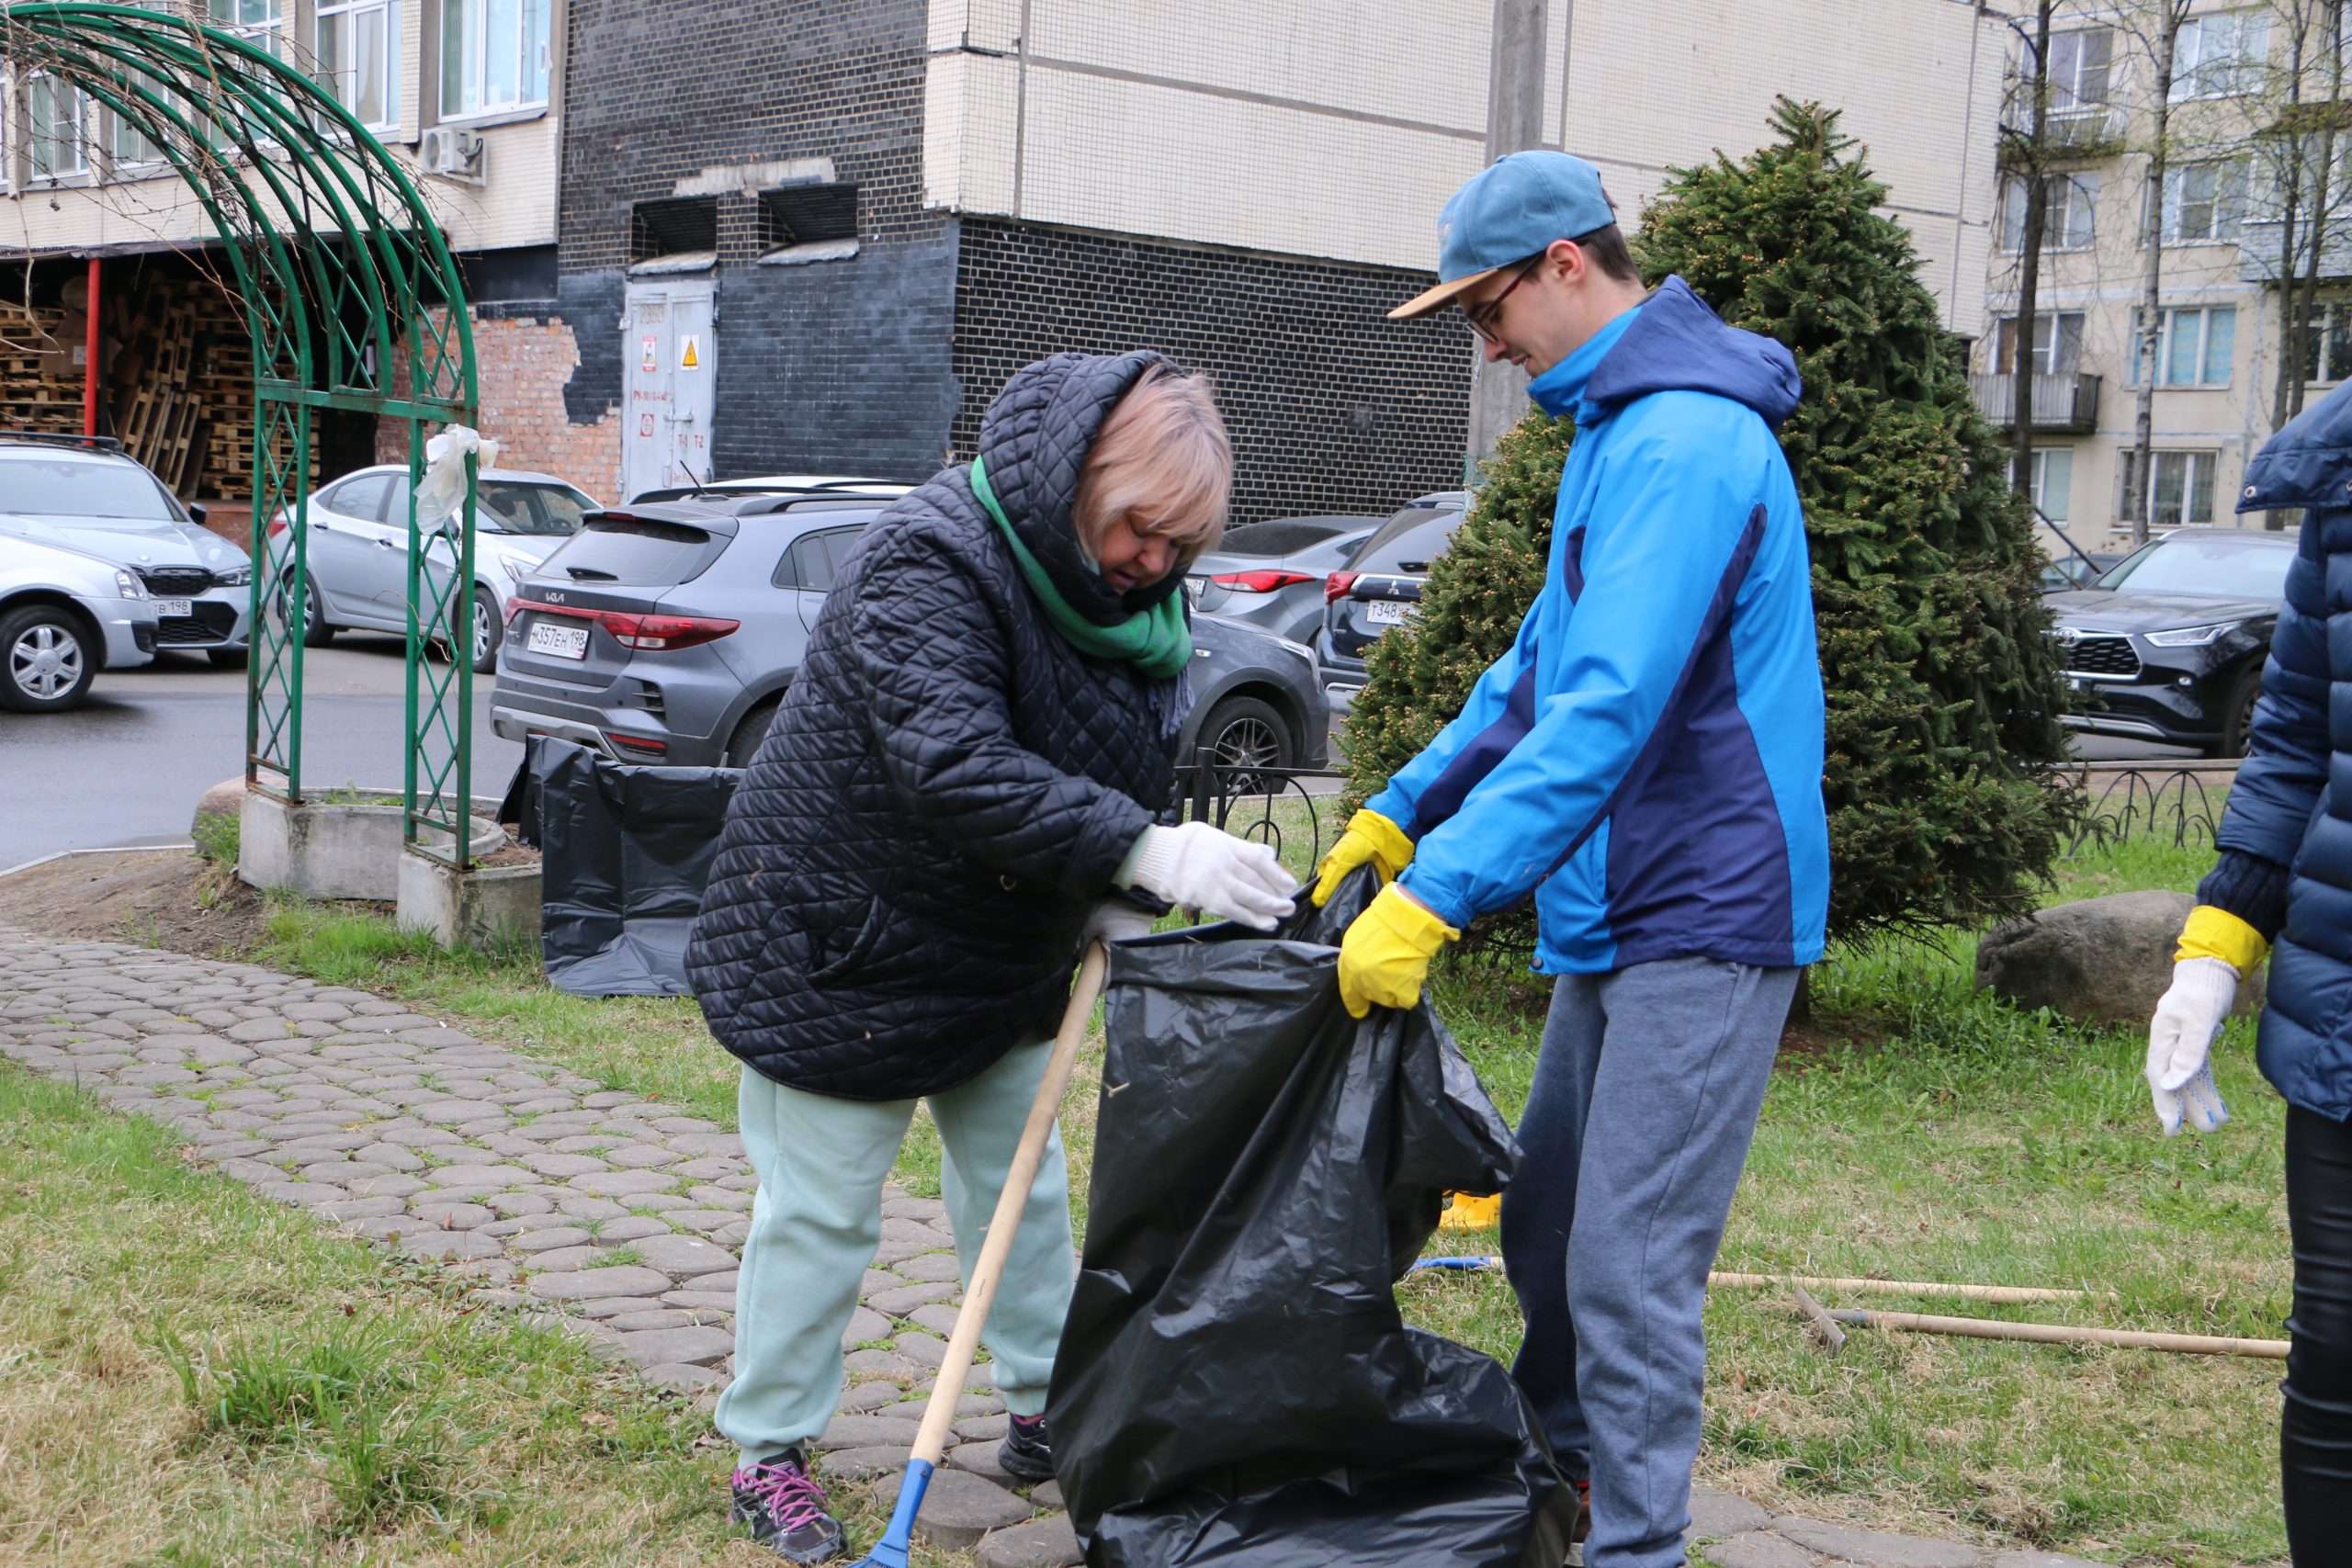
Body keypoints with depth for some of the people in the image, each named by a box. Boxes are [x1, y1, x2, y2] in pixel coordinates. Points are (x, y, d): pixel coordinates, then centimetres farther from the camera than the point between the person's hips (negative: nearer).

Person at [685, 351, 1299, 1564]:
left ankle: (1047, 1411, 32)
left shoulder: (1132, 587, -2)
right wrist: (1143, 853, -47)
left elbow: (1124, 766, 9)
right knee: (820, 1206, 2)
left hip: (996, 948, 8)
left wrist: (1108, 903, -7)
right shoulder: (929, 560, -29)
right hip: (836, 938, -8)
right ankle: (767, 1454, 18)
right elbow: (958, 767, -41)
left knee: (1020, 1175, 17)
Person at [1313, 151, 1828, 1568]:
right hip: (1618, 914, 10)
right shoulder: (1618, 427, 16)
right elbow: (1545, 666, 21)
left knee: (1628, 1266, -7)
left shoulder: (1684, 442, -19)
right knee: (1546, 1223, 20)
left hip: (1702, 917, -10)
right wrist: (1400, 812, 15)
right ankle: (1555, 1455, 39)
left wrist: (1435, 895, -30)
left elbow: (1610, 712, -28)